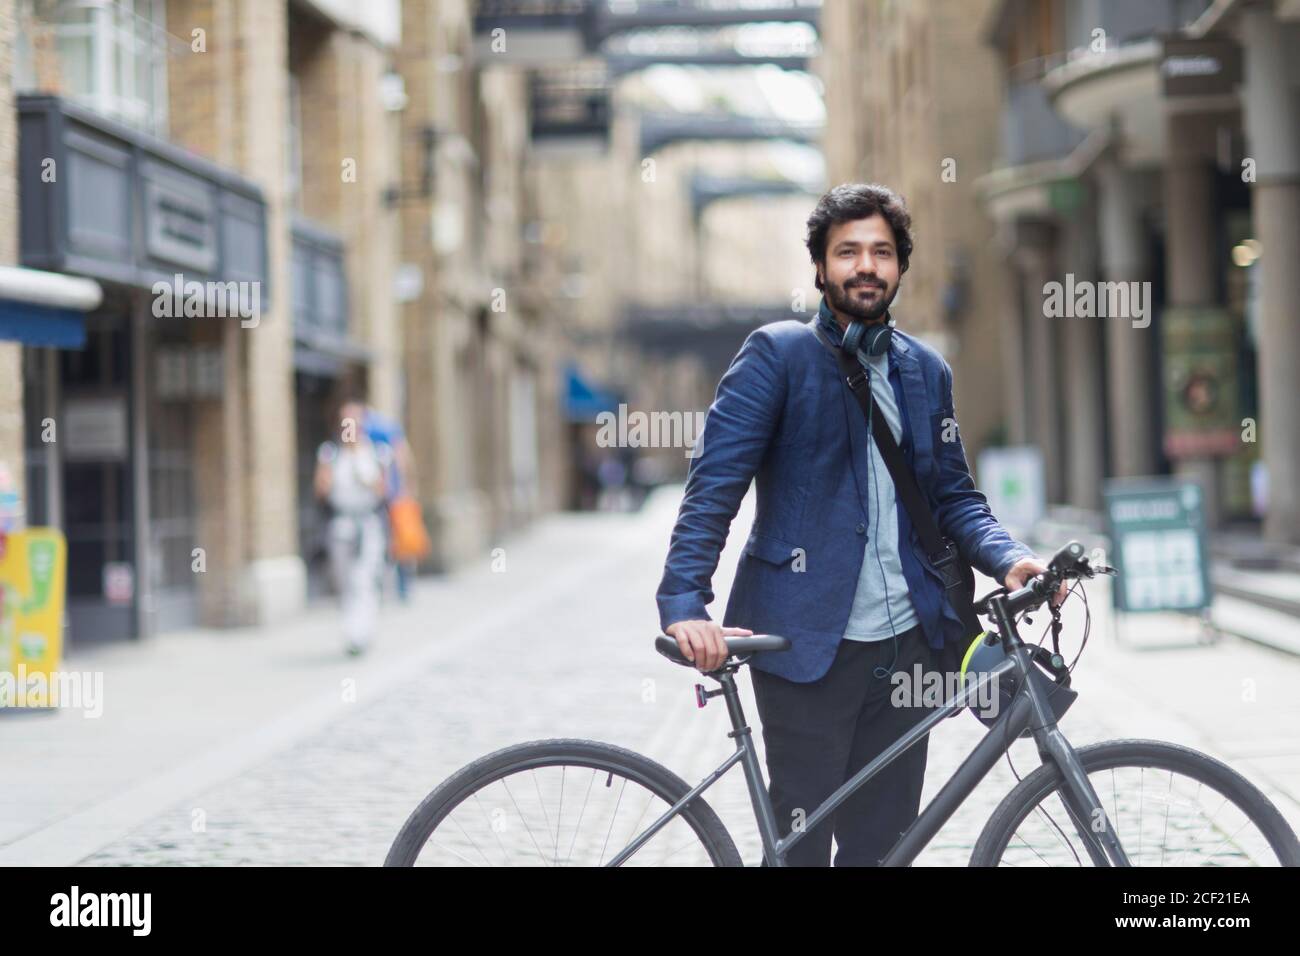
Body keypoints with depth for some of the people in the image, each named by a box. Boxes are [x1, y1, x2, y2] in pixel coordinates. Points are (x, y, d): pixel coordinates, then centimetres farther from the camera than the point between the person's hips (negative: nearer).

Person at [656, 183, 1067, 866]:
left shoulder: (926, 370, 13)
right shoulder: (778, 354, -3)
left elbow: (953, 496, 15)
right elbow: (714, 484, -10)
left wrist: (1007, 558, -6)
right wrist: (684, 604, -22)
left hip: (906, 638, 5)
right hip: (805, 641, -5)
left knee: (885, 841, 8)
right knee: (801, 843, 0)